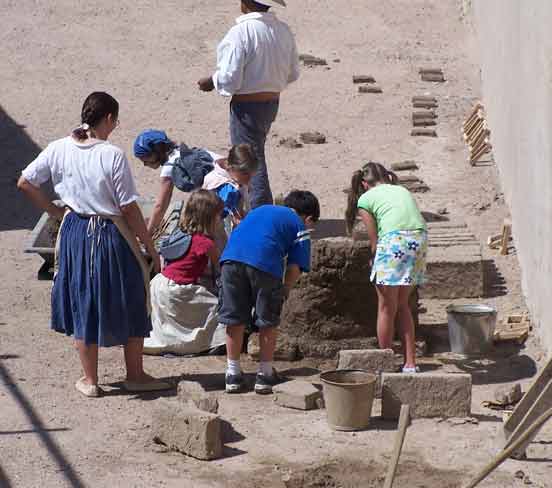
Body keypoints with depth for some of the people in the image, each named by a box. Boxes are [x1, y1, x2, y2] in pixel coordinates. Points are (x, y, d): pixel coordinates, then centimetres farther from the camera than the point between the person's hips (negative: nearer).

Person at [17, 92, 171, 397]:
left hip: (74, 232, 4)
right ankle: (135, 375, 24)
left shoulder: (59, 150, -4)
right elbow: (129, 208, -13)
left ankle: (90, 380, 22)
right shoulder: (113, 155, -16)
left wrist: (55, 212, 12)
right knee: (129, 304, 15)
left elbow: (25, 183, 2)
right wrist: (150, 248, -4)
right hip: (111, 235, -4)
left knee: (82, 305, 15)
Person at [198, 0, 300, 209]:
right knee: (255, 155, 23)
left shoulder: (240, 32, -22)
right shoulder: (283, 30, -1)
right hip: (273, 102, 8)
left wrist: (211, 82, -1)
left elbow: (229, 80, -21)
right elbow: (292, 73, 7)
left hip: (247, 105, -7)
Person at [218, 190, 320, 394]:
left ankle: (233, 374, 20)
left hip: (231, 256, 4)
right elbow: (295, 267, 10)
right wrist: (283, 292, 23)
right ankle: (265, 374, 19)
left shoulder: (261, 209, 36)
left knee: (234, 319, 14)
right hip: (264, 262, -4)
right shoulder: (300, 226, 20)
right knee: (268, 321, 13)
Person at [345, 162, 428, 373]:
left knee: (386, 308, 8)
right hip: (420, 239, 5)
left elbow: (374, 242, 10)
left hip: (395, 240, -5)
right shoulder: (403, 191, 29)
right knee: (402, 305, 19)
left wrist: (374, 260, 30)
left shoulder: (365, 199, 13)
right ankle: (410, 362, 20)